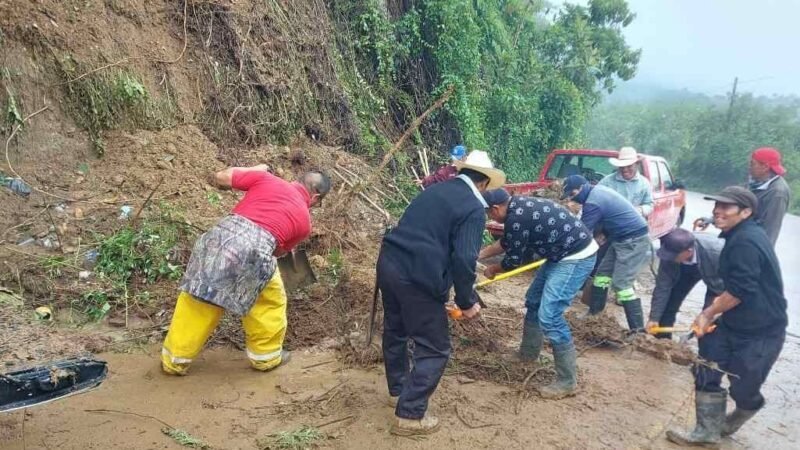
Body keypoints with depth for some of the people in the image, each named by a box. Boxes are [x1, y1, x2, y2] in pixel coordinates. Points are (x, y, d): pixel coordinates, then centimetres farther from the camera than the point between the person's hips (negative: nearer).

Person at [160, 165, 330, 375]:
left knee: (197, 302, 19)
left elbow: (221, 177, 24)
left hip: (222, 235, 2)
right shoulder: (304, 220, 20)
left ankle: (175, 360, 33)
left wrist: (255, 169, 39)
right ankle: (266, 356, 39)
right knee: (271, 302, 26)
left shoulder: (266, 178, 20)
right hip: (257, 249, -2)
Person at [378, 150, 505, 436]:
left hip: (389, 263, 9)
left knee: (396, 330, 26)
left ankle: (398, 390, 47)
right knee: (434, 349, 6)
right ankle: (409, 416, 13)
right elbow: (464, 259, -16)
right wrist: (466, 302, -3)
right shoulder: (474, 208, -7)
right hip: (417, 277, -9)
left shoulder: (435, 190, 18)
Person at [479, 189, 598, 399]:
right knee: (533, 300, 20)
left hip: (577, 257, -11)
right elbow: (507, 242, 23)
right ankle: (528, 354, 37)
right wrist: (480, 254, 26)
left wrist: (492, 270, 8)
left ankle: (567, 381, -3)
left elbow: (514, 260, -11)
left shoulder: (517, 218, -23)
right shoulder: (519, 207, 7)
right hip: (564, 254, 11)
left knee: (549, 315, -13)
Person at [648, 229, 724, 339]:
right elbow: (662, 286, -24)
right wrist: (654, 318, -23)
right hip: (686, 269, 3)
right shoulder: (670, 253, -34)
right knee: (667, 305, 0)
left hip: (717, 274, -3)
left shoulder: (716, 251, -45)